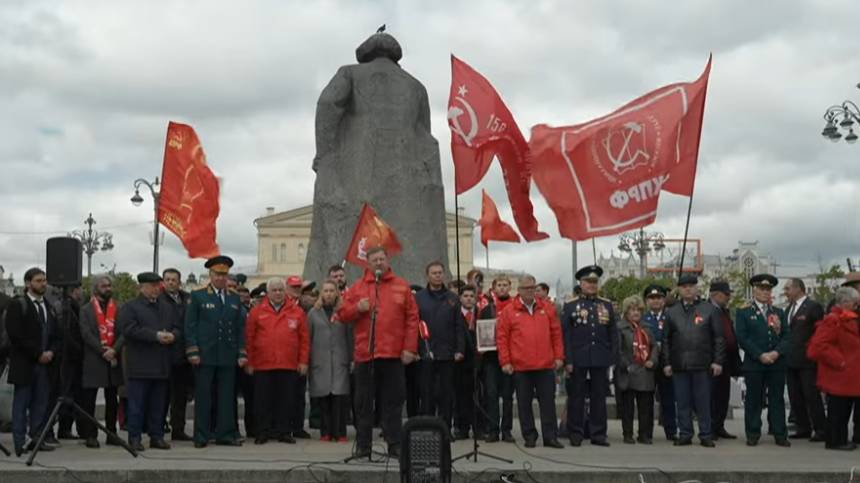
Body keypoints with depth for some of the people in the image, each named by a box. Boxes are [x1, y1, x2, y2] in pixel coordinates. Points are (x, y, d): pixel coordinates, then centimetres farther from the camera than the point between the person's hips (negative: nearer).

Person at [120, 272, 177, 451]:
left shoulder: (165, 308, 19)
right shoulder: (130, 307, 0)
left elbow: (176, 327, 17)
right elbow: (130, 330, -14)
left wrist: (172, 335, -8)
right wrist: (156, 336, -17)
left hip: (161, 366, 5)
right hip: (140, 366, -5)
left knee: (158, 405, 8)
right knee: (137, 403, -2)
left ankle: (157, 436, 14)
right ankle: (134, 438, 3)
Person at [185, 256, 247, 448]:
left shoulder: (235, 299, 15)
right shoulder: (197, 296, 5)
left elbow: (240, 328, 14)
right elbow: (190, 326, 0)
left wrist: (242, 353, 6)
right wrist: (192, 351, -9)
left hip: (228, 357, 3)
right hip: (204, 356, -3)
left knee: (227, 396, 4)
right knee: (203, 396, 0)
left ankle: (226, 434, 10)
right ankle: (201, 436, 5)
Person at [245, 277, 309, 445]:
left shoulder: (297, 312, 6)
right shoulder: (257, 312, 5)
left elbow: (305, 339, 6)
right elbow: (249, 338, 4)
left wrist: (303, 361, 1)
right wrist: (249, 362, 0)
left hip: (289, 366, 1)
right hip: (262, 366, 0)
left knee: (286, 400, 4)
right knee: (263, 401, 3)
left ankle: (283, 432, 13)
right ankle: (263, 432, 12)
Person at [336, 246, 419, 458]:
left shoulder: (402, 286, 7)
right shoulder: (357, 287, 10)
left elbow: (412, 319, 2)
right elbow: (342, 315, 9)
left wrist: (410, 348, -5)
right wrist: (358, 308, -11)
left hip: (393, 354, -1)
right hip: (365, 354, 1)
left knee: (393, 400, 3)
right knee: (363, 402, 6)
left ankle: (394, 444, 9)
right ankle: (362, 445, 13)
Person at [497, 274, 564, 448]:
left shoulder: (546, 308, 9)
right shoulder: (508, 311, 2)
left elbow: (556, 333, 10)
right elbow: (501, 338, 0)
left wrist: (559, 356, 4)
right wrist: (505, 362, -5)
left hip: (546, 365, 1)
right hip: (520, 367, -1)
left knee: (548, 401, 2)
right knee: (524, 403, 5)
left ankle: (550, 436, 7)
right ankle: (529, 436, 14)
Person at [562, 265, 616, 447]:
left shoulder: (607, 305, 11)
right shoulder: (570, 306, 3)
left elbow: (613, 333, 12)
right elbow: (565, 335, -1)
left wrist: (612, 357, 4)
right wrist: (568, 360, -7)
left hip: (601, 359, 2)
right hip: (578, 360, -2)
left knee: (599, 397, 6)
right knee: (576, 397, 2)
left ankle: (598, 434, 13)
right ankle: (575, 434, 10)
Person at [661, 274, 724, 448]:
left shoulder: (709, 309, 5)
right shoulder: (671, 312, 10)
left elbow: (718, 337, 3)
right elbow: (665, 340, 10)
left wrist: (718, 361, -4)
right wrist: (666, 363, 3)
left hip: (702, 364, -2)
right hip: (679, 365, 2)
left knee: (703, 402, 2)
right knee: (682, 402, 4)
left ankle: (706, 435, 10)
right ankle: (684, 435, 11)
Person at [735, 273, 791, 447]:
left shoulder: (779, 313, 15)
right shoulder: (744, 312, 3)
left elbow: (786, 337, 8)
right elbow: (742, 338, -6)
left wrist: (777, 352, -10)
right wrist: (760, 355, -13)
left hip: (777, 362, 3)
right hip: (754, 363, -3)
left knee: (777, 399, 4)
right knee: (753, 399, 2)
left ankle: (780, 434, 8)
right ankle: (753, 434, 9)